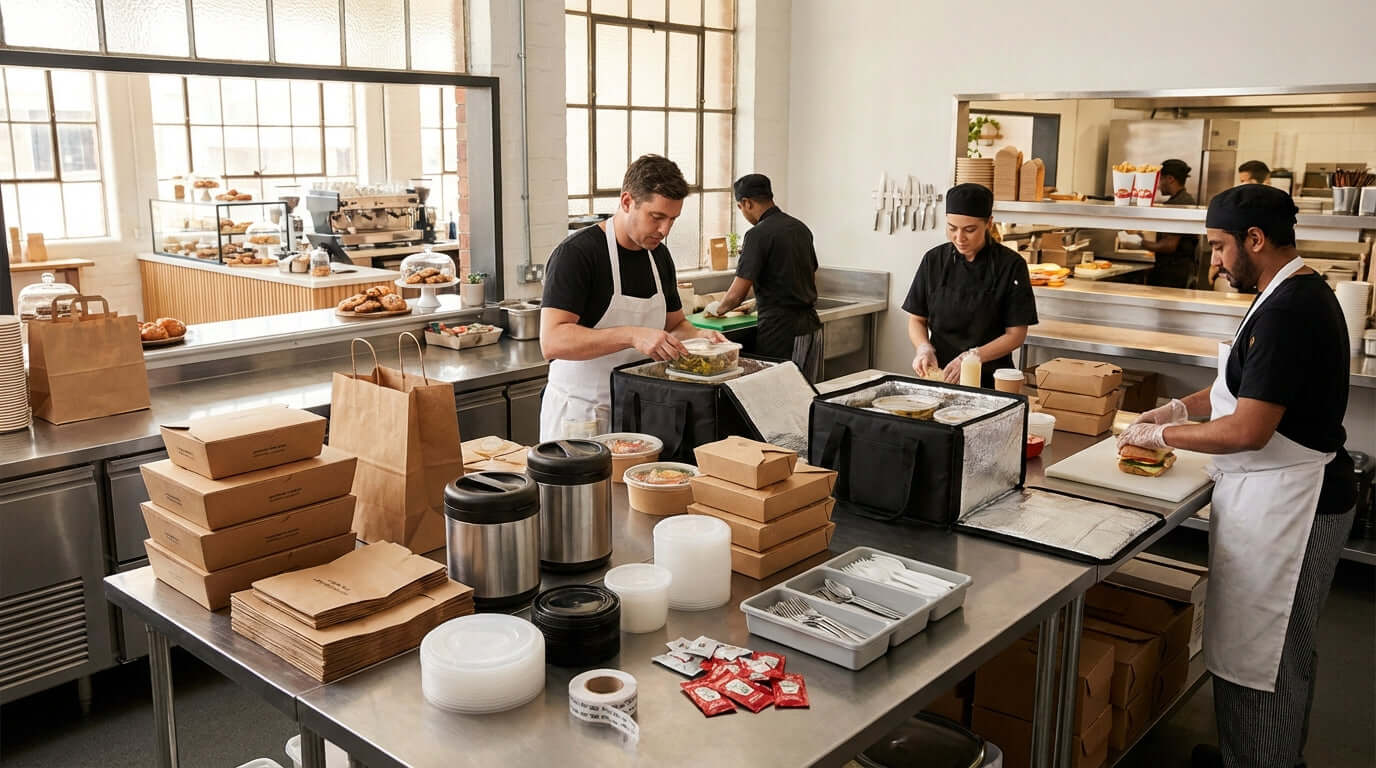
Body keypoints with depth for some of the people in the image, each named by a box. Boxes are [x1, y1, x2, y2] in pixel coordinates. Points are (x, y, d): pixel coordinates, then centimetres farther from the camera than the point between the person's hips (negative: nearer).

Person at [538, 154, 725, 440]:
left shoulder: (659, 255, 7)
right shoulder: (576, 253, -16)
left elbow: (675, 325, 20)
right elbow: (552, 341, -26)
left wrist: (697, 335, -3)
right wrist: (632, 336, -34)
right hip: (578, 415, -6)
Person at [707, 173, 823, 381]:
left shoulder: (758, 234, -12)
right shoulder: (801, 228, 11)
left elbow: (736, 295, -15)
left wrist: (717, 308, 7)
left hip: (781, 332, -8)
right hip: (811, 325, 8)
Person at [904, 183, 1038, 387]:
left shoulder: (1011, 265, -6)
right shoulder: (934, 260, 3)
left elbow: (1016, 334, -4)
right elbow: (917, 319, 10)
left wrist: (971, 358, -17)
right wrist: (924, 348, -10)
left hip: (990, 380, -2)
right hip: (939, 376, 2)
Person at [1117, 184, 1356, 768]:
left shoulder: (1289, 311, -23)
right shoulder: (1297, 294, 11)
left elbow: (1248, 431, -26)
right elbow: (1251, 388, 22)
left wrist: (1162, 435, -13)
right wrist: (1182, 408, 10)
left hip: (1284, 503, -11)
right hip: (1273, 496, 11)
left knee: (1260, 658, 2)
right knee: (1276, 652, 21)